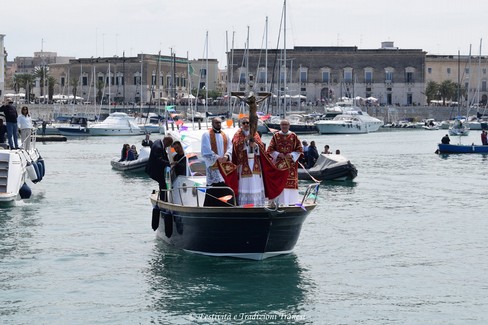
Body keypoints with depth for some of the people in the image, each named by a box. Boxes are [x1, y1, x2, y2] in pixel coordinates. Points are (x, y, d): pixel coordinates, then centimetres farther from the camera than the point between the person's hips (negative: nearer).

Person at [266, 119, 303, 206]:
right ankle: (279, 202, -1)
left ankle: (291, 201, 1)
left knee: (291, 182, -4)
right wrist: (278, 154, -10)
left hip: (291, 164, 0)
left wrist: (292, 155, -10)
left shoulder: (293, 136, 4)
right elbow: (270, 150, 6)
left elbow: (299, 149, 6)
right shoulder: (276, 136, 6)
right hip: (279, 164, 0)